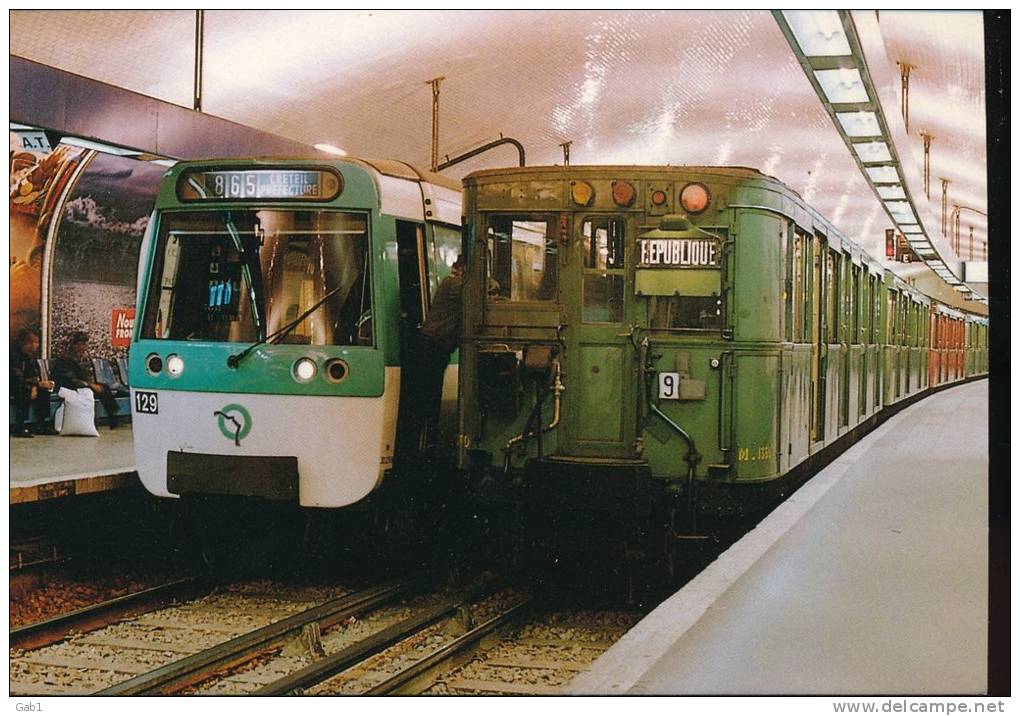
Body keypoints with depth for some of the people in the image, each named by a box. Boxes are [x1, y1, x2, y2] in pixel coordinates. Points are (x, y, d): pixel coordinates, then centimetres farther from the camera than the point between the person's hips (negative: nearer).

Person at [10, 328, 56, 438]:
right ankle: (18, 429, -32)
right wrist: (39, 384, -26)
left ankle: (42, 426, -9)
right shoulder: (14, 354, -23)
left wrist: (34, 387, -17)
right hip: (13, 387, -8)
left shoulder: (30, 354, 2)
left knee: (44, 391, -10)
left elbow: (35, 373, 3)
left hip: (23, 386, 8)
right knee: (24, 392, -34)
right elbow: (18, 378, -28)